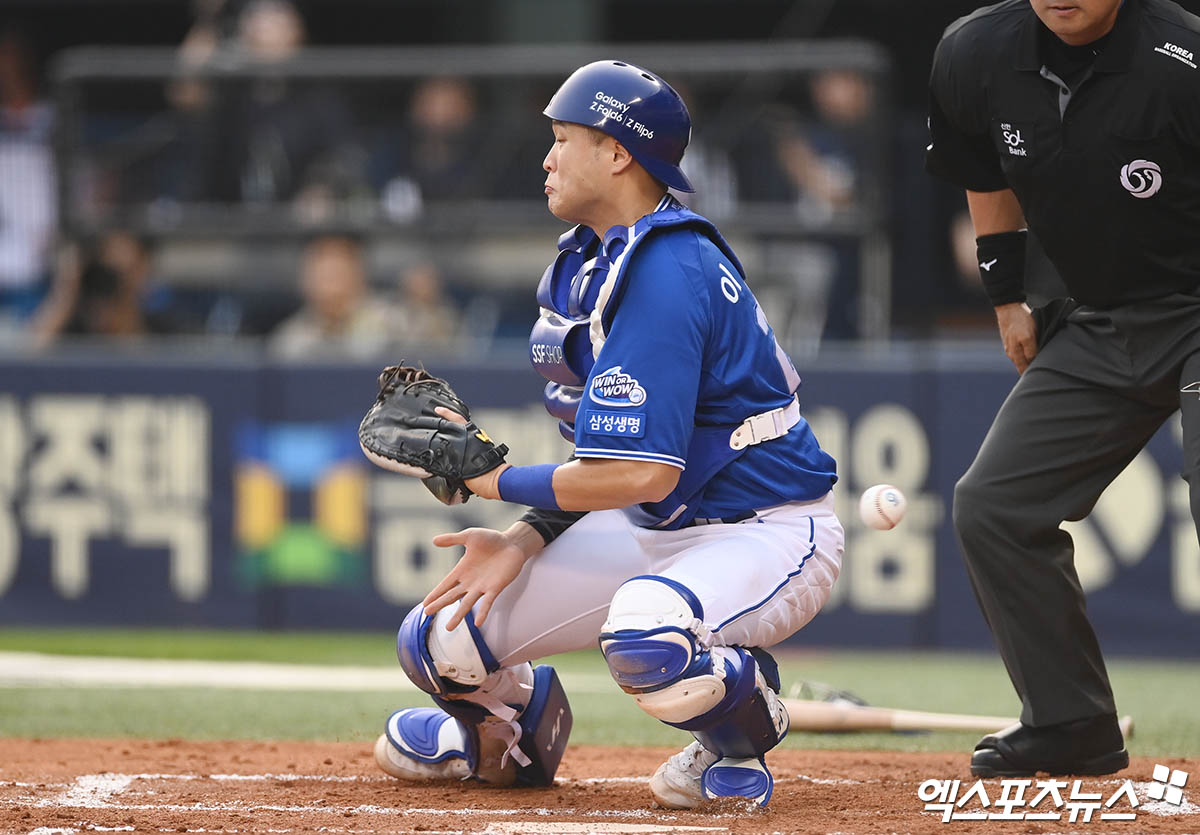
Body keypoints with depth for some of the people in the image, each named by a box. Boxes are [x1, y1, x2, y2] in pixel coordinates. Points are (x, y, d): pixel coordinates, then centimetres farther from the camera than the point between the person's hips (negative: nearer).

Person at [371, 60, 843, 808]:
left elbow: (644, 471, -29)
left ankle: (740, 738, -8)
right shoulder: (588, 263, 6)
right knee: (438, 639, -2)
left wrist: (500, 481, -16)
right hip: (657, 528, 9)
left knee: (646, 643, -42)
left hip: (768, 534, -9)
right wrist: (524, 541, -5)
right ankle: (511, 729, 33)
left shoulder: (664, 276, -25)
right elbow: (609, 449, 10)